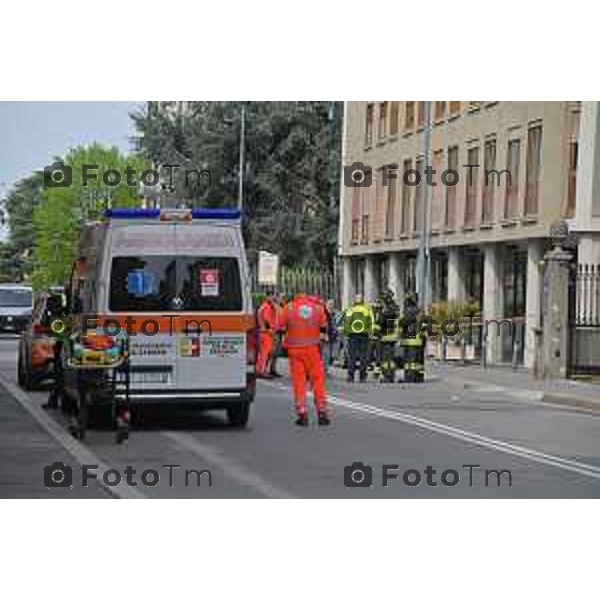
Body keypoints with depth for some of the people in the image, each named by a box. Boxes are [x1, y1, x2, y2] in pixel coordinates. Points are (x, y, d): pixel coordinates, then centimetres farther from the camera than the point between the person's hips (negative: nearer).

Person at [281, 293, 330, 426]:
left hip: (294, 349, -1)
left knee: (298, 381, 3)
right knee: (318, 380, 8)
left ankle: (302, 415, 0)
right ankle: (322, 413, 6)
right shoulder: (318, 307, 2)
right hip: (313, 349, 1)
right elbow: (324, 327, 4)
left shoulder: (289, 308, -2)